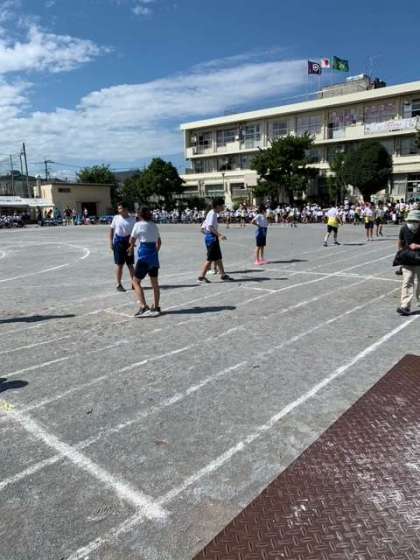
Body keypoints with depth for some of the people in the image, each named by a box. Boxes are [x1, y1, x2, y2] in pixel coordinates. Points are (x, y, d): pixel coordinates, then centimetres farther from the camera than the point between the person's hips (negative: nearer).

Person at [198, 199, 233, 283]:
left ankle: (223, 275, 19)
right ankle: (201, 277, -2)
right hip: (212, 237, -10)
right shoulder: (213, 213, -11)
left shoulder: (211, 213, 18)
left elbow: (202, 229, 19)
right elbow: (210, 227, -26)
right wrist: (219, 235, -32)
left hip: (209, 236, 10)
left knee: (218, 258, 13)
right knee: (210, 259, -6)